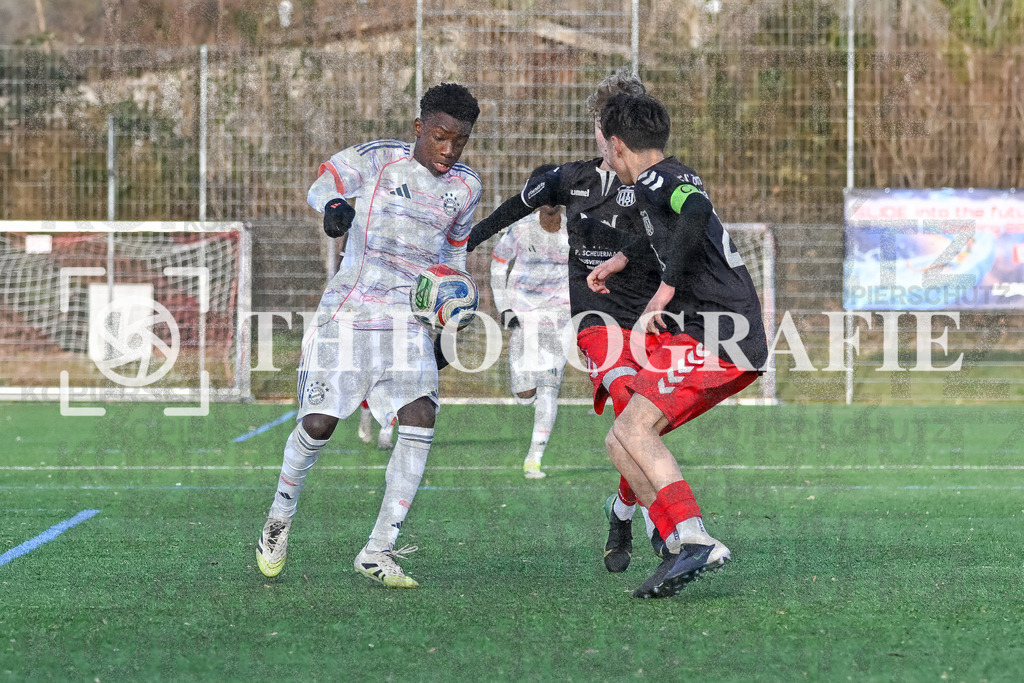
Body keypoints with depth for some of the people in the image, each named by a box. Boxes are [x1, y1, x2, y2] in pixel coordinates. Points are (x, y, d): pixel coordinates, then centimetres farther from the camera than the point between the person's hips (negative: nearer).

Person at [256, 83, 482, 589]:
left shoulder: (465, 187, 10)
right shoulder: (377, 160, -5)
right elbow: (321, 187, 2)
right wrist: (333, 205, -22)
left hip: (409, 316, 3)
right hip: (349, 311, -3)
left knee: (419, 420, -18)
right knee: (318, 425, -8)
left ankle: (378, 551, -12)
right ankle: (280, 516, 23)